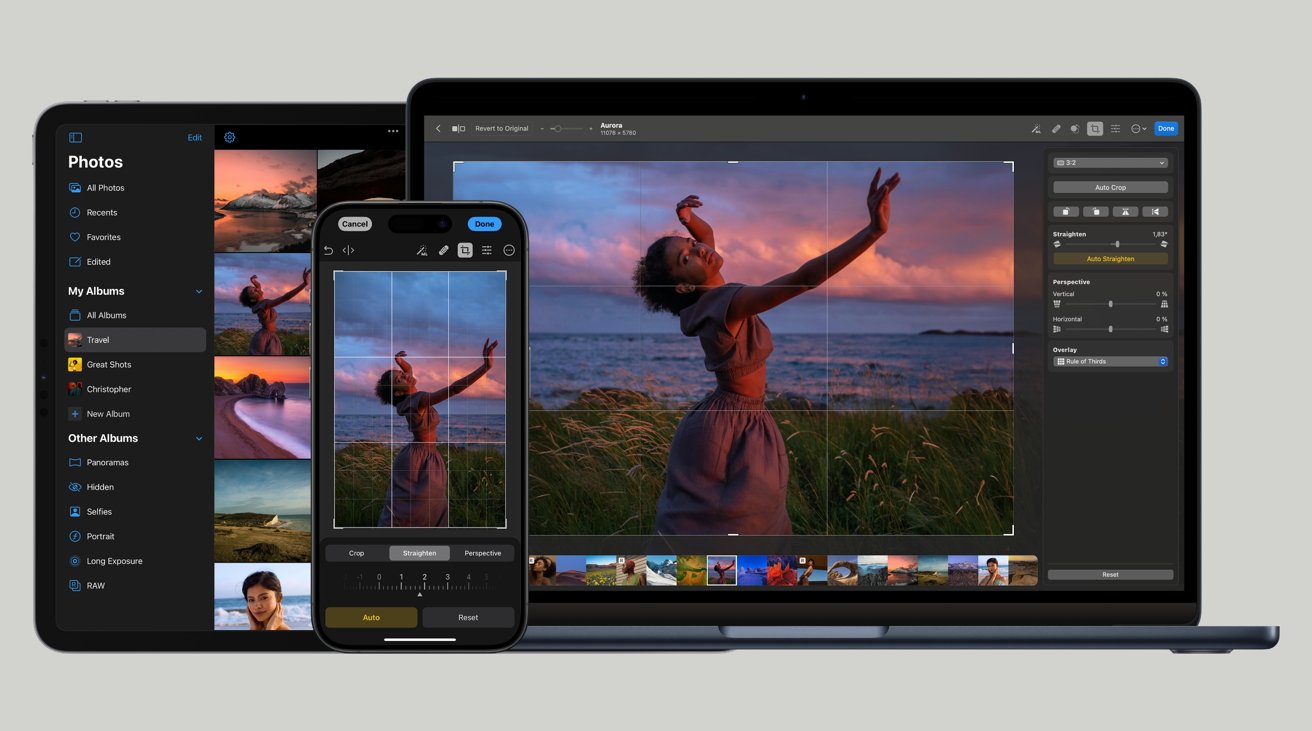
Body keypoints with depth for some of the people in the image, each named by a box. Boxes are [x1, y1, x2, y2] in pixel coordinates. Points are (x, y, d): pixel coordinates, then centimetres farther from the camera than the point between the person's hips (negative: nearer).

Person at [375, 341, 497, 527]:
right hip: (418, 460, -9)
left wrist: (400, 361, -2)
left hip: (429, 458, 9)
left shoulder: (411, 397, 1)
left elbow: (409, 369, 23)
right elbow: (453, 389, -35)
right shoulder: (417, 400, -24)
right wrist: (486, 366, -39)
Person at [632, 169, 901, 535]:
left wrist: (688, 218, -6)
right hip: (732, 430, -9)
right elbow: (804, 279, -40)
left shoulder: (709, 297, -1)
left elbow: (708, 234, 19)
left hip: (736, 421, 9)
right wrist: (874, 231, -46)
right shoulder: (727, 302, -28)